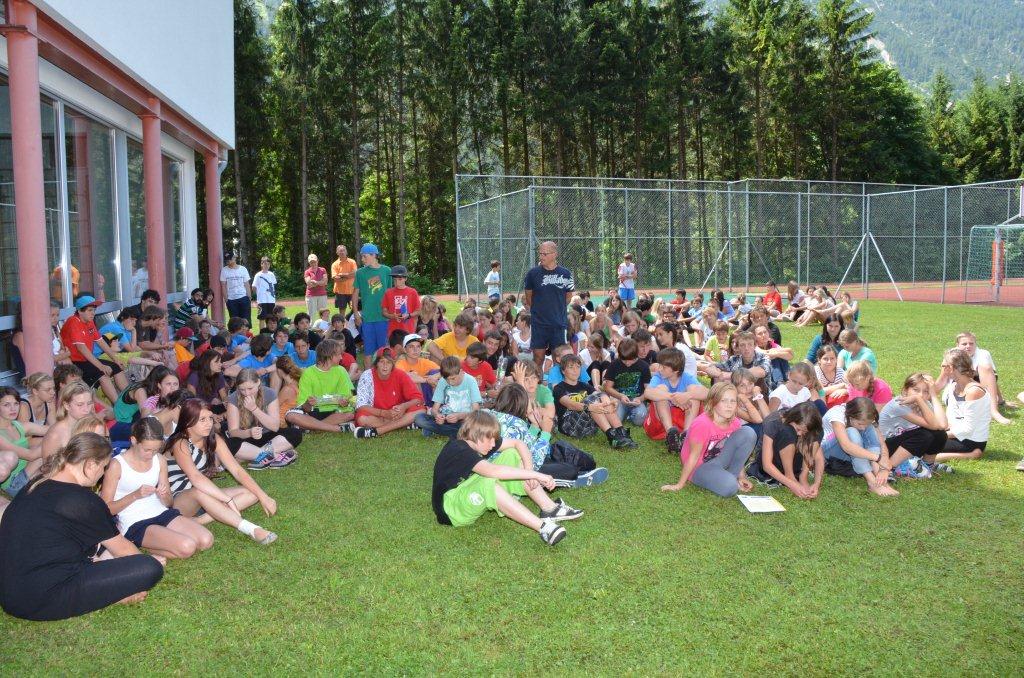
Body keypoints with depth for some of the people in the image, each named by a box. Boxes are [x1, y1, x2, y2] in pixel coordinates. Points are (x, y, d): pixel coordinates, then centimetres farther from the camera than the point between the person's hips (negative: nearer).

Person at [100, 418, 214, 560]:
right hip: (135, 524, -6)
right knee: (187, 547, -26)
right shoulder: (117, 465, -8)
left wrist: (164, 496, -9)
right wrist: (135, 495, -19)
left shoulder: (160, 460, 8)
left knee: (206, 540, -14)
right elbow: (106, 508, -7)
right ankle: (139, 546, -1)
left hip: (162, 513, 6)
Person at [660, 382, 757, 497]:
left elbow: (737, 451, 6)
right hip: (698, 467, -6)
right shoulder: (702, 424, -29)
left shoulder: (735, 423, -9)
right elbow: (694, 456, -22)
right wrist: (680, 485, -16)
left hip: (718, 460, 6)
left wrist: (741, 477, 4)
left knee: (748, 433, -14)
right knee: (730, 488, -34)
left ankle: (731, 475, -2)